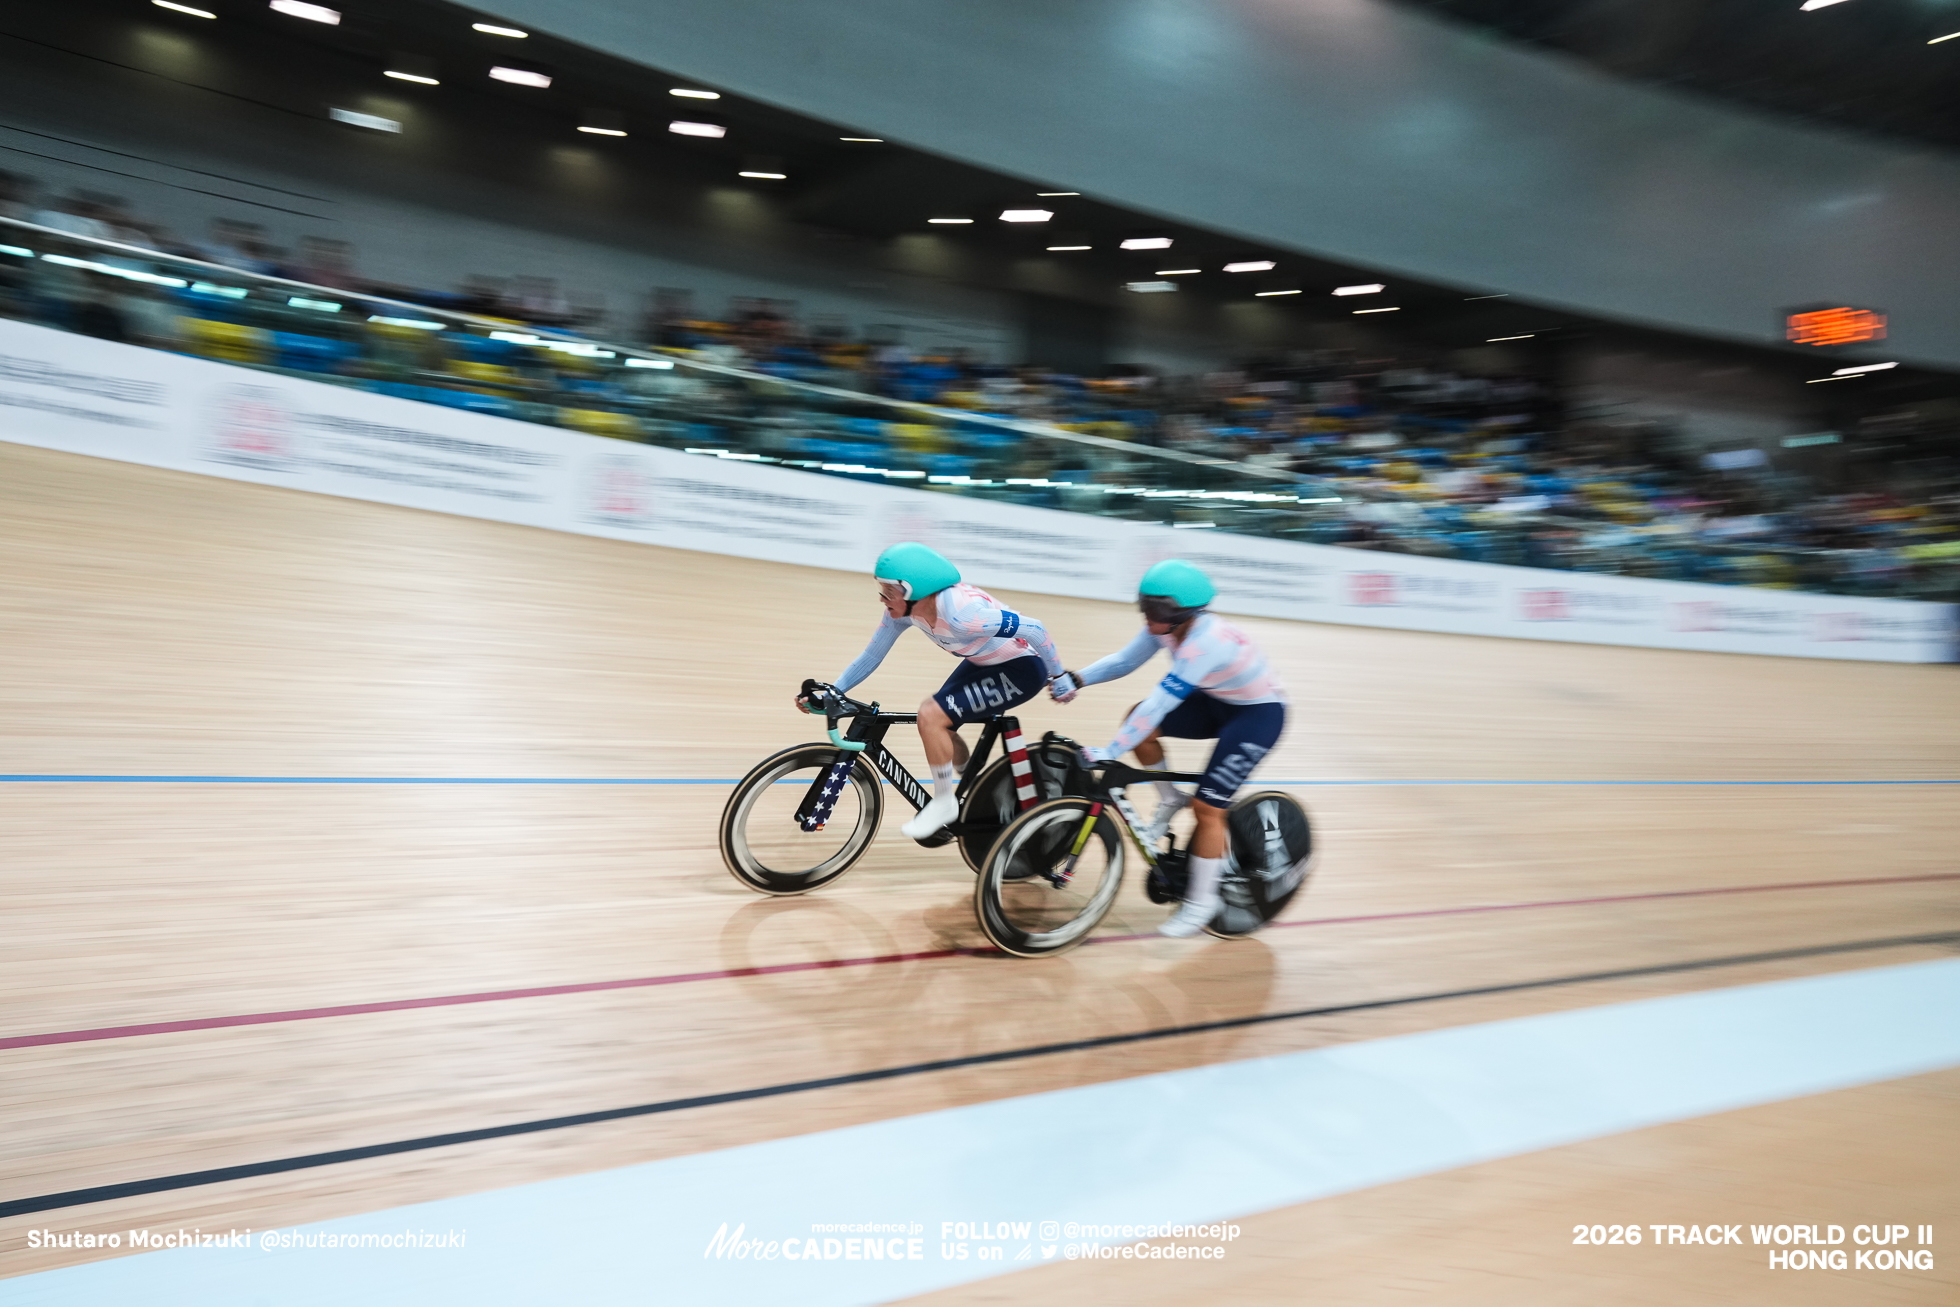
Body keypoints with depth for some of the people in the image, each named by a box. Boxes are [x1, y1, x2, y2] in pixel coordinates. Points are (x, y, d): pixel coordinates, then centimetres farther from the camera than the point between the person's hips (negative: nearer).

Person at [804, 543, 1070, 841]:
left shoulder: (959, 612, -35)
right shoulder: (905, 607, -11)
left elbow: (1034, 628, -29)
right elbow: (872, 655, 1)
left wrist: (1059, 676, -17)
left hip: (1022, 670, -8)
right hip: (983, 662, 8)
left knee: (930, 715, -19)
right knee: (937, 727, 6)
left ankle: (944, 803, 1)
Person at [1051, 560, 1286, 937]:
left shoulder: (1206, 642, -37)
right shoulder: (1168, 625, -13)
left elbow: (1158, 705, -40)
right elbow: (1124, 660, -5)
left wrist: (1108, 753, -40)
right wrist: (1076, 679, -22)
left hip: (1260, 713, -8)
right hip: (1218, 702, 8)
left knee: (1208, 807, -12)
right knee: (1136, 720, -11)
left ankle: (1201, 902, 6)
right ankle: (1171, 801, 9)